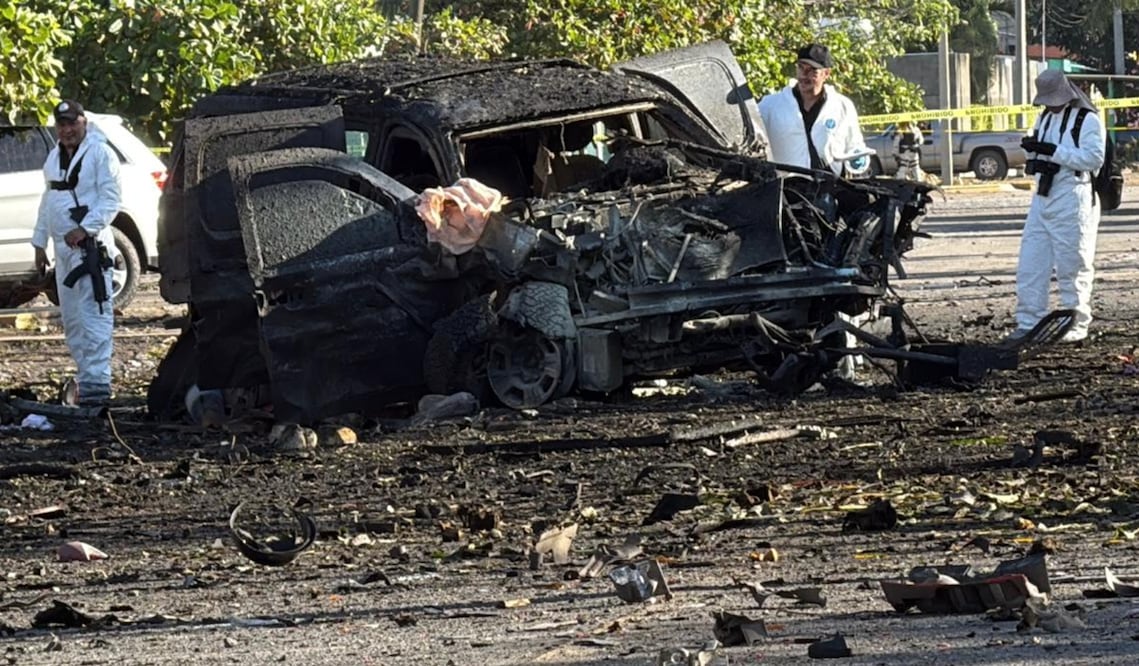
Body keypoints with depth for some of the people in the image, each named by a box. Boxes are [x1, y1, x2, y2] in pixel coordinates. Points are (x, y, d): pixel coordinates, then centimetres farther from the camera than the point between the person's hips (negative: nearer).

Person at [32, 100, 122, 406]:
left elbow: (110, 199, -13)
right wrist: (40, 242, 22)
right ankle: (86, 377, 16)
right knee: (71, 320, 10)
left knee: (93, 316, -14)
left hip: (90, 246, -9)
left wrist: (84, 229, -23)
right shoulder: (54, 157, 18)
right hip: (63, 248, 9)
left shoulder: (100, 153, -7)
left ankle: (97, 381, -18)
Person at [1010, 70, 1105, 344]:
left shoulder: (1087, 120, -8)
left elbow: (1094, 158, -18)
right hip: (1043, 197, 8)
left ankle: (1076, 325, 6)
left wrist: (1054, 151, -22)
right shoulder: (1045, 118, 18)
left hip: (1074, 200, -8)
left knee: (1073, 267, -2)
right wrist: (1032, 149, 0)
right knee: (1030, 264, 4)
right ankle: (1029, 322, 9)